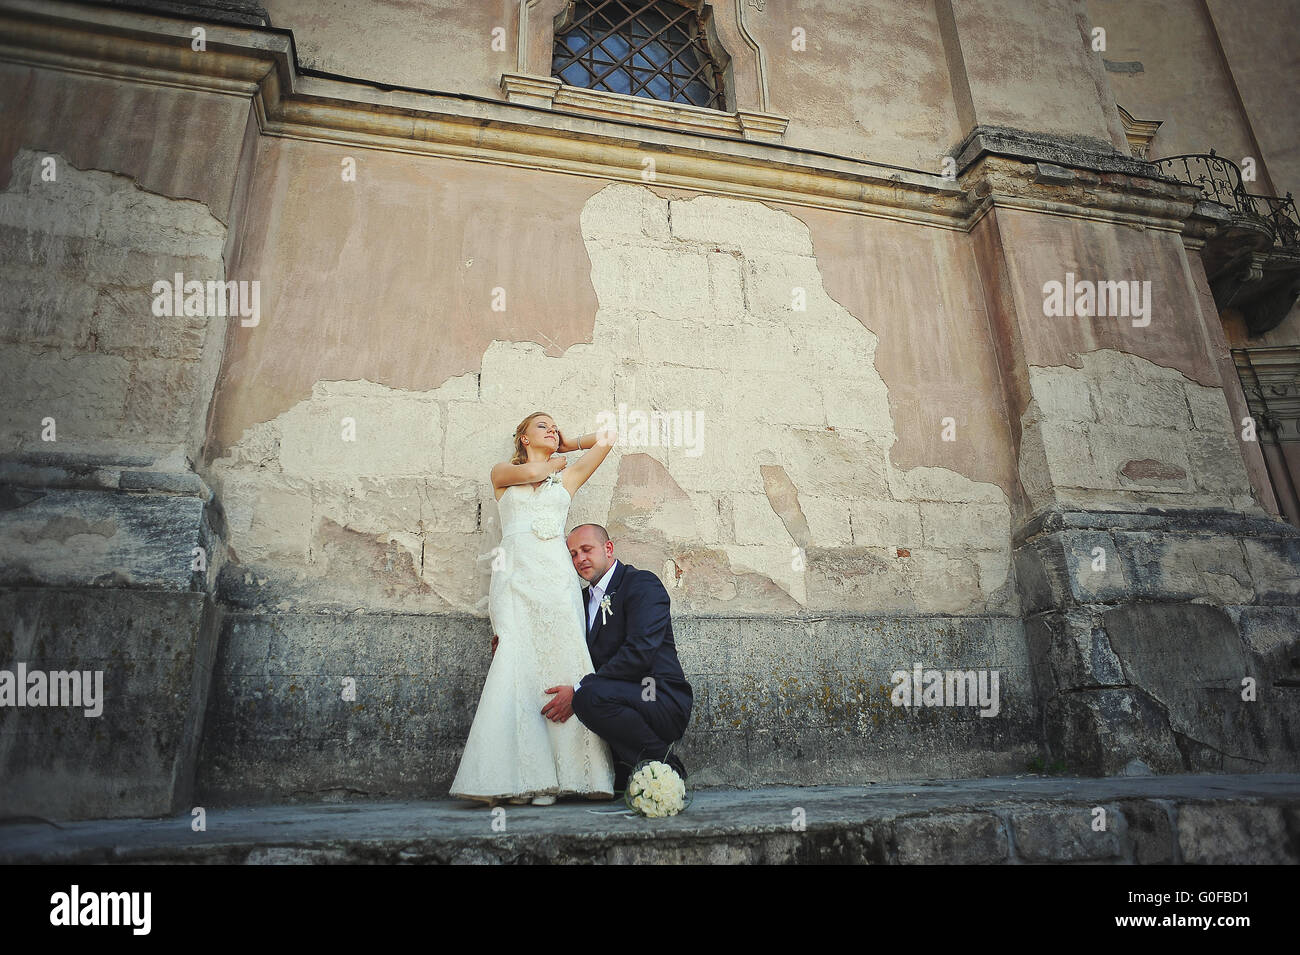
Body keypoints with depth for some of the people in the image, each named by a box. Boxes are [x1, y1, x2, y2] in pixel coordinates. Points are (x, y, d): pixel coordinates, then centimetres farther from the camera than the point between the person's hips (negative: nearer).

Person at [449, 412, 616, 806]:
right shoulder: (501, 474, 20)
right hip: (516, 577, -2)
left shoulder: (567, 477, 25)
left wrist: (564, 446, 32)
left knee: (560, 669, -10)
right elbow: (529, 472, -2)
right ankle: (519, 778, -14)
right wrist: (555, 461, 17)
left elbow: (606, 438, 26)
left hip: (556, 578, 2)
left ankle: (556, 775, -9)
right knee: (516, 668, -15)